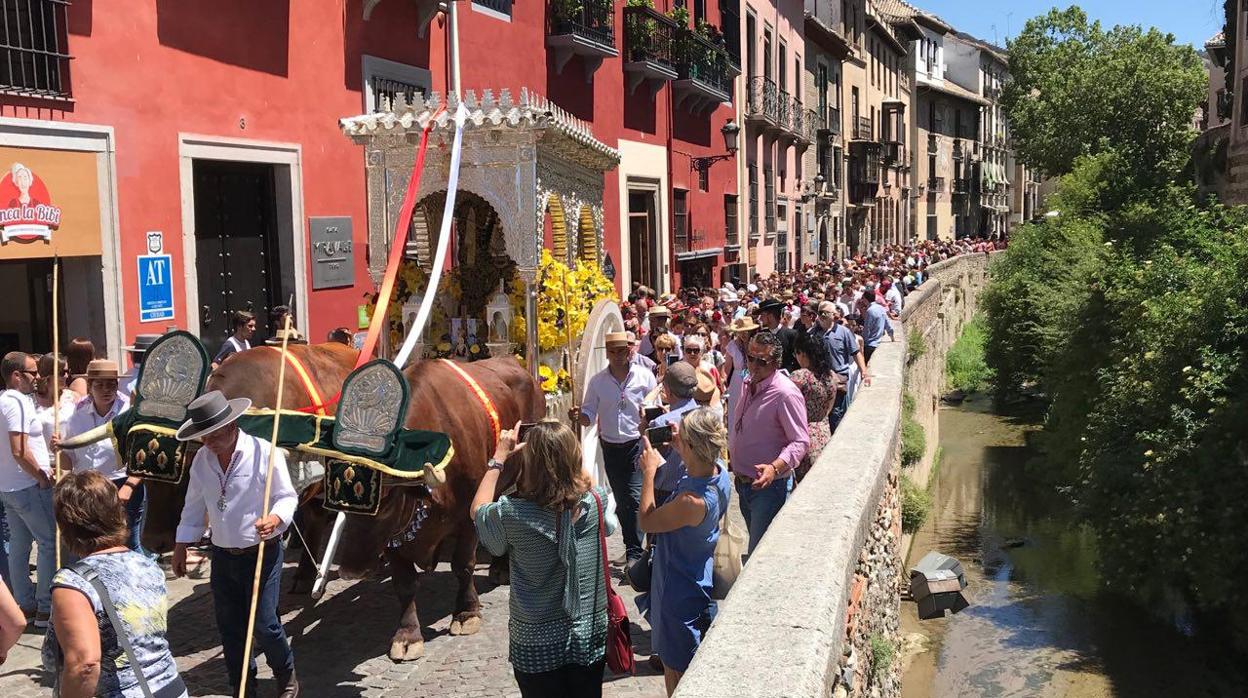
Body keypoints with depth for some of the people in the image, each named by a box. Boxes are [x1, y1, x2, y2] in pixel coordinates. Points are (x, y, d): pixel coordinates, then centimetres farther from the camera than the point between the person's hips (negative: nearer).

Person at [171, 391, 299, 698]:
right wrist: (181, 545, 14)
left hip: (262, 554, -5)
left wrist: (275, 518, -32)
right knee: (229, 627, 12)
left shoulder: (264, 453, -16)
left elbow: (287, 497, -12)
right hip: (223, 556, 6)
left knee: (264, 625, -4)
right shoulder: (202, 459, 2)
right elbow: (194, 506, 13)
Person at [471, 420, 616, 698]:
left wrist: (499, 458, 5)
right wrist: (563, 450, 5)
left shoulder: (512, 513, -23)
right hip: (590, 638, 2)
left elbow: (478, 510, 1)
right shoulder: (596, 502, -16)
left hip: (536, 645, -2)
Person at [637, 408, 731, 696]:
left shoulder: (693, 501, -37)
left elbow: (647, 522, -19)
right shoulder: (719, 470, -13)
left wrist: (649, 472, -13)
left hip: (680, 594, -8)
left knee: (677, 675, 14)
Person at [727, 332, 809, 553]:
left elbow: (800, 441, -24)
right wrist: (728, 452, 21)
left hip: (769, 485, -9)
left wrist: (775, 468, -37)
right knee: (755, 541, 22)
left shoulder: (786, 393, -21)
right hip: (743, 482, 9)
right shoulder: (748, 384, 6)